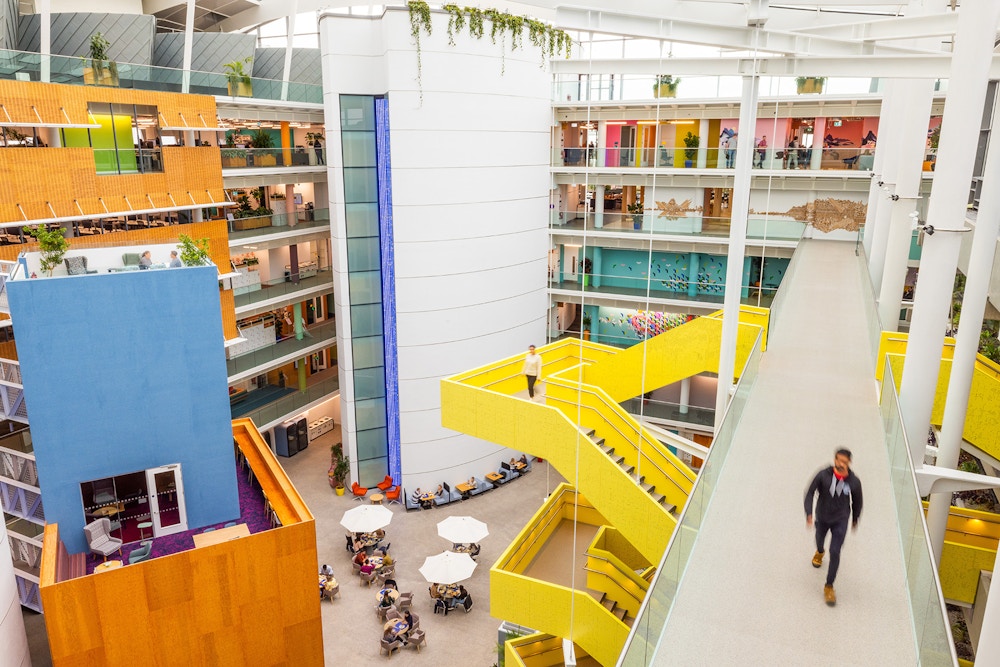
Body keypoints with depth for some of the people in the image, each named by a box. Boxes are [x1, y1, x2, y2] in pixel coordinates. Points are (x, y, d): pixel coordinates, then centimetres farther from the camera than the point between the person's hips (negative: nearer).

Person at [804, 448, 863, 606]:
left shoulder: (854, 481, -19)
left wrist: (855, 519, 12)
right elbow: (810, 492, -15)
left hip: (840, 521, -1)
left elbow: (857, 501, 0)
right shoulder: (823, 475, -23)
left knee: (835, 552, -7)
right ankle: (819, 553, 66)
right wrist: (809, 514, -24)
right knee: (820, 539, 28)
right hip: (822, 517, 1)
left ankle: (829, 587, 7)